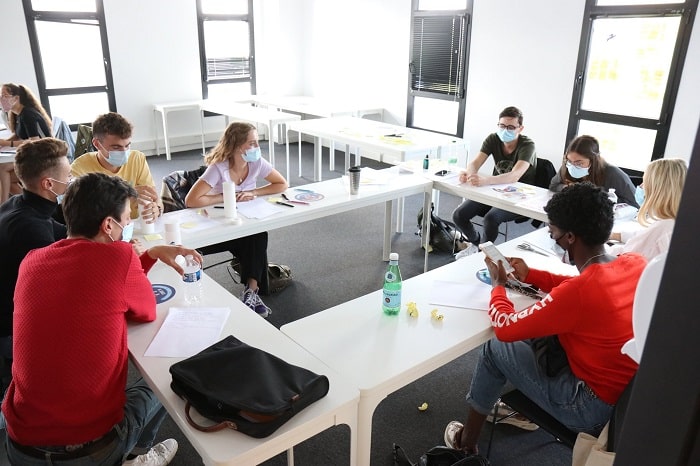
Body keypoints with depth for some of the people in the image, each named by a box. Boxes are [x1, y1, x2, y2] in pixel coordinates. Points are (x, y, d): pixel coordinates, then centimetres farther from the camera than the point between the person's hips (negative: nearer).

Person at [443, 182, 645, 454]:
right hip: (631, 392, 8)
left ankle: (466, 443, 23)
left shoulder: (579, 291, -32)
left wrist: (498, 284, -3)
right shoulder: (637, 263, -8)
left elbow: (504, 328, -21)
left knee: (496, 348, 4)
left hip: (593, 409, -7)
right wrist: (531, 276, 11)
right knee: (536, 330, 21)